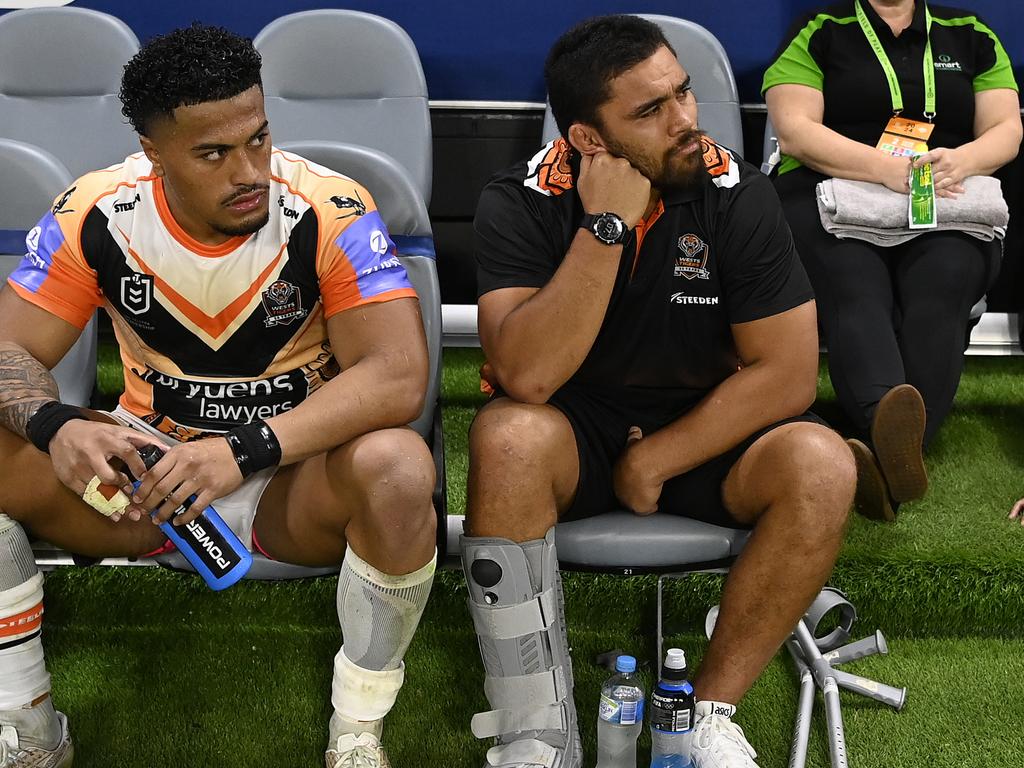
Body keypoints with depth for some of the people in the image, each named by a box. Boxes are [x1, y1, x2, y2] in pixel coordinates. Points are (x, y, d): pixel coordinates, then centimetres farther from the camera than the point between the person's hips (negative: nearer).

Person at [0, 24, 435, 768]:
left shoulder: (329, 212, -20)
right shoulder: (96, 213, -10)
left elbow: (398, 375, -28)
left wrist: (249, 448, -39)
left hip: (297, 479, -3)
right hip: (146, 471, 3)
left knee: (398, 468, -35)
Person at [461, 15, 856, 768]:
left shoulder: (739, 196, -13)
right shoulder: (520, 203, -15)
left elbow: (787, 373, -14)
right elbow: (526, 378, -27)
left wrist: (654, 461, -16)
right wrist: (605, 227, -30)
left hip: (707, 429, 2)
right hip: (575, 430, -1)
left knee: (820, 466, -28)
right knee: (507, 438, -34)